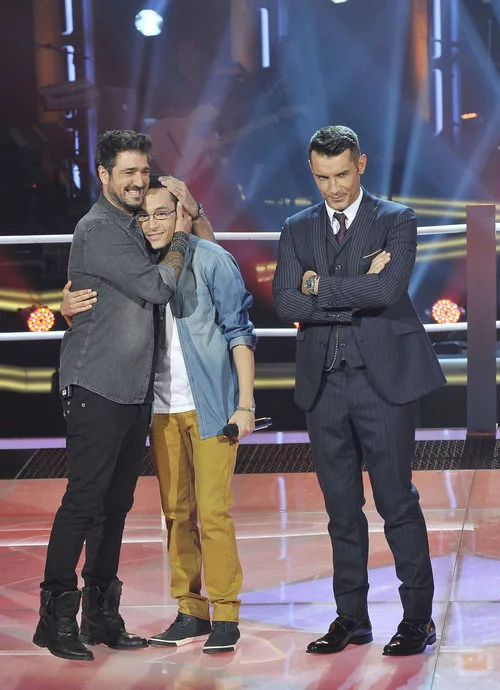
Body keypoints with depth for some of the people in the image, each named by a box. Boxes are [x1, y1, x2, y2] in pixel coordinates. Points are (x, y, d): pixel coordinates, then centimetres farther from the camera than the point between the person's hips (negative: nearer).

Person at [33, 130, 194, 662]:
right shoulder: (98, 229, -11)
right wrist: (179, 237, 0)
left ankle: (101, 613, 17)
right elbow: (156, 287, -14)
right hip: (96, 388, -9)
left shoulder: (132, 229, 17)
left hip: (134, 389, 9)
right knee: (84, 499, -9)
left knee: (116, 503, 10)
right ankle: (56, 617, -5)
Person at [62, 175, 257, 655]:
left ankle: (225, 617, 0)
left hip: (210, 403, -5)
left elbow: (239, 331, -3)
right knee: (176, 511, 9)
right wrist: (70, 310, -12)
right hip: (162, 407, 5)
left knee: (212, 511, -7)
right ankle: (191, 612, 17)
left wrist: (245, 402, -8)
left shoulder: (210, 260, -7)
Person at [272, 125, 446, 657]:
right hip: (323, 383, 4)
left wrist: (319, 285, -8)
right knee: (341, 508, 9)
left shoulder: (395, 221, 1)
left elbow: (387, 289, -16)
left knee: (397, 501, -3)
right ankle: (351, 617, 17)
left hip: (382, 377, -4)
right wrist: (356, 295, -10)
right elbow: (285, 302, -3)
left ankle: (418, 618, 3)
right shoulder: (297, 229, 12)